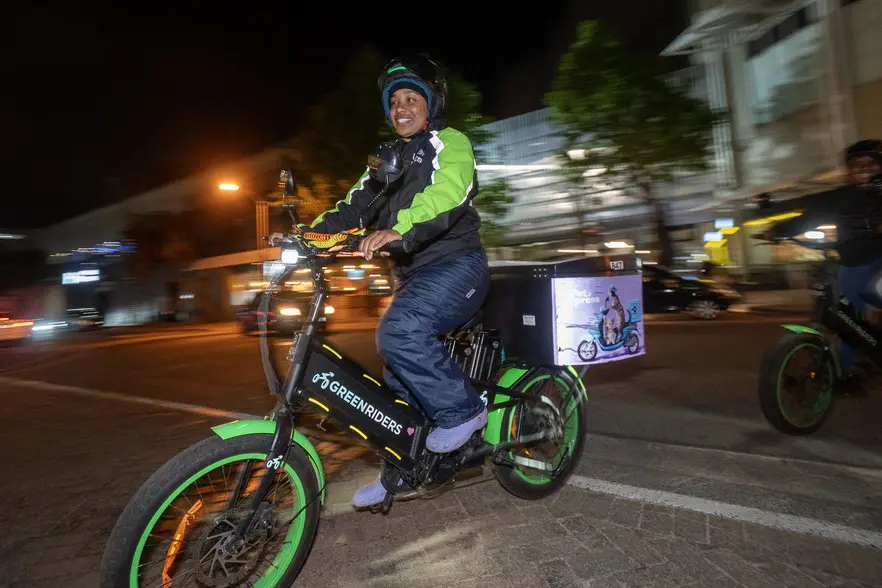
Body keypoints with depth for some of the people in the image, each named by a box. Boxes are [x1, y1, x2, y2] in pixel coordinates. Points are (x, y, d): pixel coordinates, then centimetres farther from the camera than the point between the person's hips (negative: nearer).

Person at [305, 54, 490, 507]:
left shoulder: (450, 143, 0)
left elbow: (446, 191, -21)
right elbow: (356, 205, 12)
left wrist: (399, 228, -38)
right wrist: (311, 232, -4)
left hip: (456, 264, -7)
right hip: (413, 273, 8)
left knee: (400, 332, -30)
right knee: (398, 377, 8)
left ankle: (462, 408, -10)